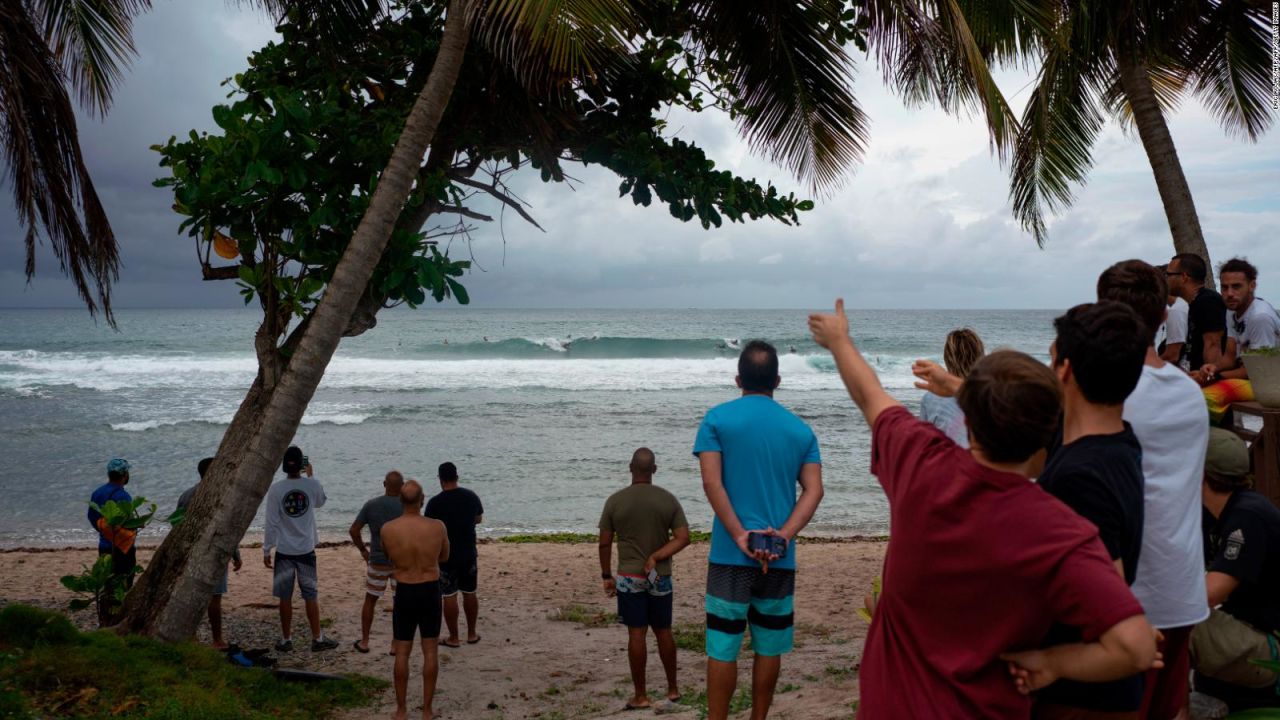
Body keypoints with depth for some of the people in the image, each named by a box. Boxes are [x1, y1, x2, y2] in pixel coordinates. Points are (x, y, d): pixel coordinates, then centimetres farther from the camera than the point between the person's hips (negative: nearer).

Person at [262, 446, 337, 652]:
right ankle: (317, 639, 14)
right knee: (311, 596, 9)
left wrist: (267, 550, 0)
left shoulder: (276, 489, -11)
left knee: (285, 597, 8)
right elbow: (320, 502, 16)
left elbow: (271, 523, -9)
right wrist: (311, 476, 23)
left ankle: (286, 640, 16)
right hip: (306, 550, 1)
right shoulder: (312, 485, -7)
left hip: (284, 551, -1)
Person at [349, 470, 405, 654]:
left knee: (370, 600, 15)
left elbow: (354, 530, -3)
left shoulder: (371, 505, -4)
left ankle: (364, 642, 19)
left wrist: (363, 550, 9)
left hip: (377, 561, 2)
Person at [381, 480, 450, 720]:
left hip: (404, 592, 0)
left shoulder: (387, 529, -13)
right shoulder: (438, 527, -13)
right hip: (430, 591, 0)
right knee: (430, 650, 10)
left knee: (402, 652, 11)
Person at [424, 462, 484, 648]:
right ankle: (472, 634, 23)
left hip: (446, 556, -4)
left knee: (450, 596, 5)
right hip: (469, 554, 4)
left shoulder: (435, 502, -16)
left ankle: (454, 638, 10)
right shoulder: (472, 497, -2)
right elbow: (478, 519, 14)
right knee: (470, 594, 15)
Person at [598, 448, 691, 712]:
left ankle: (641, 696, 5)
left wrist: (606, 576, 6)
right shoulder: (668, 500, -2)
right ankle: (673, 688, 23)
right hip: (661, 577, 2)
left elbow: (605, 543, -3)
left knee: (636, 634, 1)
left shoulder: (615, 501, -7)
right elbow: (683, 538, -7)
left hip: (629, 577, -2)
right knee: (664, 632, 14)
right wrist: (656, 557, -10)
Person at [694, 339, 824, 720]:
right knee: (769, 648, 12)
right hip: (781, 558, 3)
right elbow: (814, 490, -2)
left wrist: (740, 536, -12)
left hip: (731, 555, -3)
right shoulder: (800, 429, 8)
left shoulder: (718, 419, -1)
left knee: (722, 647, 2)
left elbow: (711, 482, -11)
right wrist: (784, 535, -10)